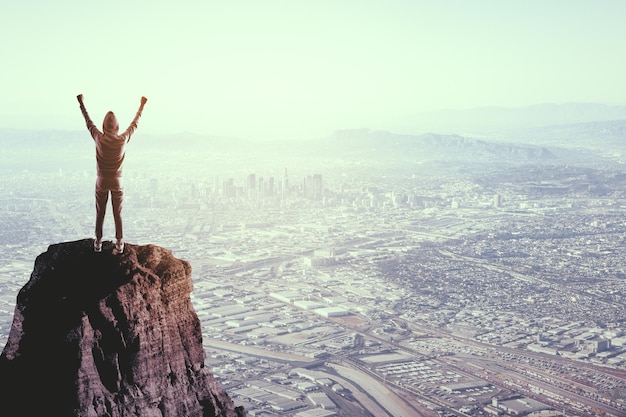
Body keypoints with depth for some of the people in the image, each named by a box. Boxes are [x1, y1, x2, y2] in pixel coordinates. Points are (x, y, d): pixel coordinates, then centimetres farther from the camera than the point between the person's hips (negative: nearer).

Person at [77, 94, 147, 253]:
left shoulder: (99, 139, -15)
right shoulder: (123, 140, -15)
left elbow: (88, 122, 2)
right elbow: (134, 123, 1)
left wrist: (81, 104, 16)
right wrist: (142, 106, 15)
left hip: (102, 181, 0)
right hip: (117, 182, 0)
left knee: (100, 213, 12)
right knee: (118, 214, 10)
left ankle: (98, 243, 21)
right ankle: (119, 243, 17)